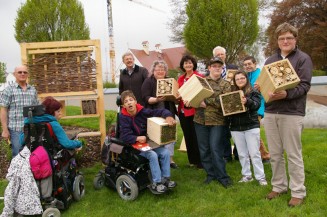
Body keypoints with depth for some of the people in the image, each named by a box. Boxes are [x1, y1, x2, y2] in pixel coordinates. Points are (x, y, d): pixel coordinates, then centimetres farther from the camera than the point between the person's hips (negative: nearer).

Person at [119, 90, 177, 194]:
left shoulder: (143, 111, -5)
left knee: (165, 152, -14)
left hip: (149, 142, 4)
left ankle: (165, 178, 0)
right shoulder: (123, 117, -12)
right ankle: (156, 183, -16)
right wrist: (137, 138, -36)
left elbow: (161, 112, -4)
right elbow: (125, 136, -19)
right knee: (153, 155, -27)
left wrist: (168, 116, -26)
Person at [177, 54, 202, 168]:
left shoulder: (199, 77, -6)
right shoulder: (180, 79, 13)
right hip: (183, 111, 6)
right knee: (188, 136, 13)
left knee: (196, 137, -2)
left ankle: (200, 161, 9)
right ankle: (192, 160, 25)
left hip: (195, 110, -6)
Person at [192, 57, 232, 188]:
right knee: (203, 149, 8)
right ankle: (210, 174, 23)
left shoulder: (225, 84, 3)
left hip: (217, 121, -3)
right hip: (200, 119, 3)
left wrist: (207, 101, -18)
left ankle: (222, 176, 9)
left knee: (216, 149, -5)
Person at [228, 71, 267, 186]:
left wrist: (247, 102, -35)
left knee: (254, 153, 0)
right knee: (242, 154, 11)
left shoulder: (253, 92, -1)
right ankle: (246, 175, 21)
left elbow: (257, 105, -17)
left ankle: (260, 177, 8)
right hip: (236, 128, 3)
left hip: (251, 126, -3)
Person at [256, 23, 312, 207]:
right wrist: (260, 87, -4)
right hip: (270, 112, 5)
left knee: (294, 155, 1)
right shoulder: (270, 60, 16)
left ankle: (298, 192, 13)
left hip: (292, 113, -5)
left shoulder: (303, 59, -1)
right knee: (275, 154, 11)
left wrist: (286, 94, -28)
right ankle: (279, 186, 25)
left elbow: (305, 85, -11)